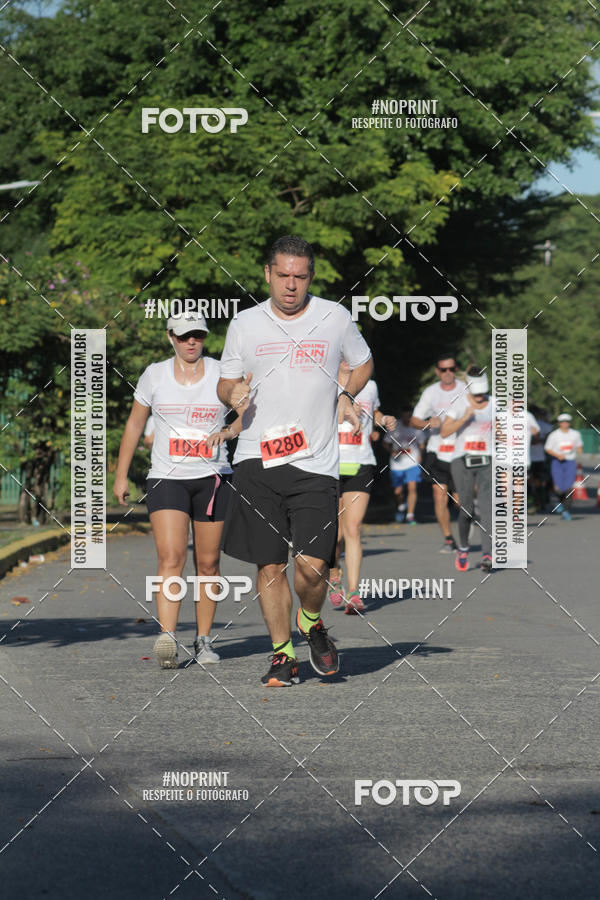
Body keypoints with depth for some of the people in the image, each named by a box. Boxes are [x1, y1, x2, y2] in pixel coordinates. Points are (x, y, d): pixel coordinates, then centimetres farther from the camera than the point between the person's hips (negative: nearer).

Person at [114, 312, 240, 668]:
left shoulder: (222, 374, 1)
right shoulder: (154, 375, 3)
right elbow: (135, 424, 12)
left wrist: (228, 431, -22)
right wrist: (121, 475, 12)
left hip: (212, 478, 1)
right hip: (167, 478, -1)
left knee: (208, 562, 5)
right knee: (171, 558, -17)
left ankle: (204, 640, 17)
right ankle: (167, 638, -27)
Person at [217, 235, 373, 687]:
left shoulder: (335, 318, 5)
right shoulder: (245, 324, 6)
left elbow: (362, 363, 23)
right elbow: (226, 381, 16)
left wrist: (347, 397, 5)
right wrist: (233, 393, -7)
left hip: (316, 463, -1)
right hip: (258, 460, 1)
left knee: (311, 564, -11)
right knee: (270, 566, 0)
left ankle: (312, 623, 20)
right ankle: (283, 654, 16)